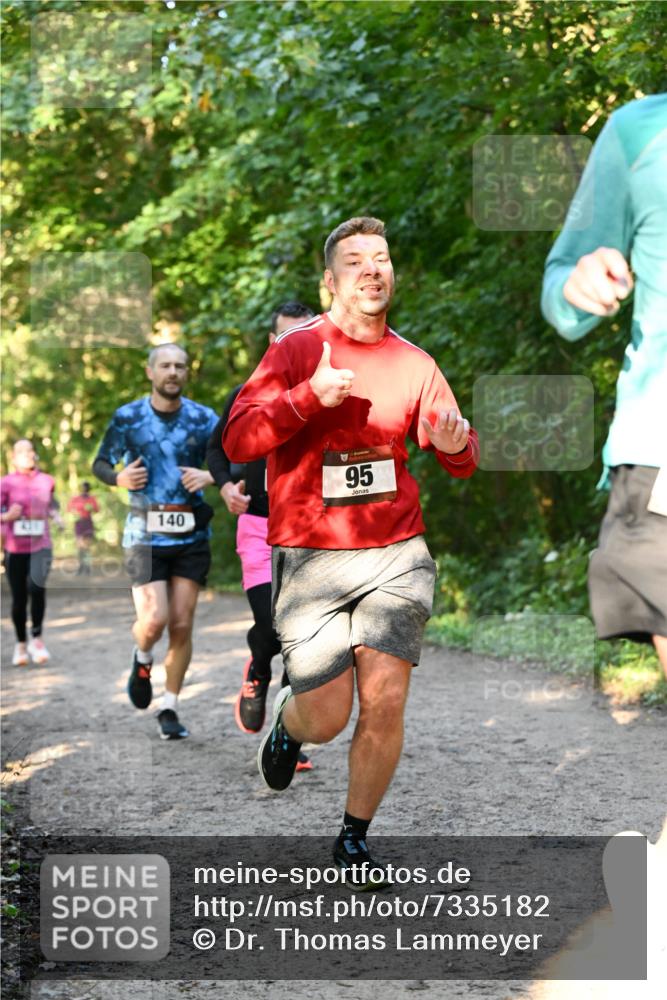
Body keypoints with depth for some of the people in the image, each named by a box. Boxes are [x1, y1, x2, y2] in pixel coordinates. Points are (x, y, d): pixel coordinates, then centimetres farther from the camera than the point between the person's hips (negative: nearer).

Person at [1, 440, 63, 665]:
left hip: (40, 546, 1)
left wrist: (56, 516, 5)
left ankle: (36, 638, -5)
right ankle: (21, 644, 24)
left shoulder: (47, 481, 6)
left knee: (37, 587, -22)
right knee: (19, 598, 5)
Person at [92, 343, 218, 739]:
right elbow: (100, 464, 12)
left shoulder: (205, 419, 3)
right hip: (145, 533, -1)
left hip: (191, 534, 1)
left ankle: (169, 708, 15)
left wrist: (211, 477, -17)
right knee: (154, 620, -13)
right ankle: (143, 661, 22)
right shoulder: (127, 418, 2)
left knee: (182, 625, 1)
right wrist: (119, 478, -9)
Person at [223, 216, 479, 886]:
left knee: (385, 702, -10)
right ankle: (287, 719, 35)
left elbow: (460, 460, 15)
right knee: (327, 719, -4)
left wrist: (455, 444, -9)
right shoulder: (296, 350, 0)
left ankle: (355, 838, 11)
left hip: (396, 554, 2)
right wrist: (311, 397, -20)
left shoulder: (414, 363, 9)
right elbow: (237, 441, -7)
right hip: (310, 558, -2)